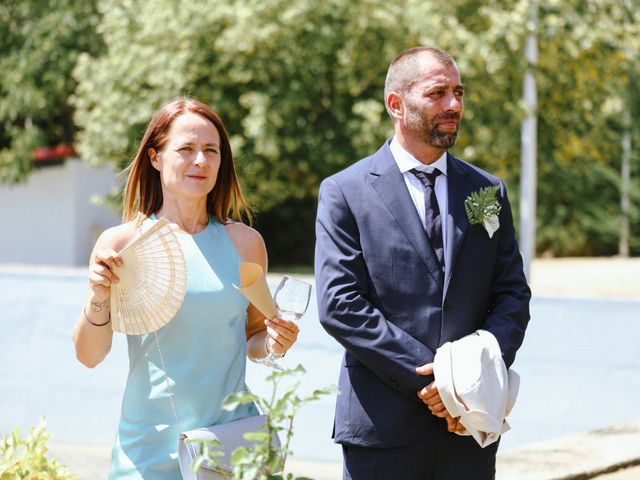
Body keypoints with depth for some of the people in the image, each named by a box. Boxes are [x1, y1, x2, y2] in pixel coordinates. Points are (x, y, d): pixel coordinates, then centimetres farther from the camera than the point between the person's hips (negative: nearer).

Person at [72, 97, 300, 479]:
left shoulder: (245, 242, 4)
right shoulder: (122, 242, -4)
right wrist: (99, 298, -20)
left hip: (234, 436, 2)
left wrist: (273, 343, -5)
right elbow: (90, 356, -4)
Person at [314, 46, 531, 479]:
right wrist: (426, 376, -15)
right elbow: (339, 304, -9)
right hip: (383, 426, -3)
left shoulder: (488, 191, 11)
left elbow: (513, 295, 9)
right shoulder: (345, 192, -1)